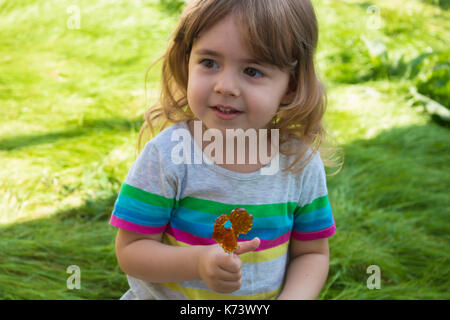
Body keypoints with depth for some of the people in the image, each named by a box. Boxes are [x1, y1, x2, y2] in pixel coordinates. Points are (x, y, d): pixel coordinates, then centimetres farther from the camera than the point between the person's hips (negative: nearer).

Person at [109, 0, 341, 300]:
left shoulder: (302, 164, -14)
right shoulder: (166, 156, -22)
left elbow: (312, 253, -4)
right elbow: (130, 251, -18)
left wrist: (293, 296, -23)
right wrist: (198, 263, -34)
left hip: (263, 300, 2)